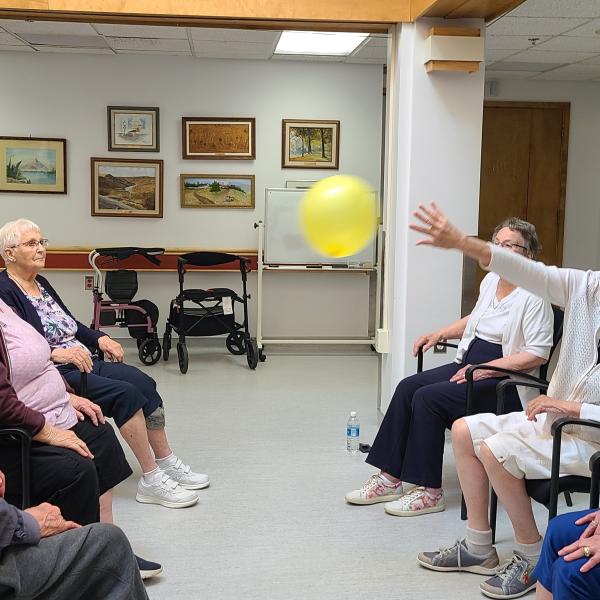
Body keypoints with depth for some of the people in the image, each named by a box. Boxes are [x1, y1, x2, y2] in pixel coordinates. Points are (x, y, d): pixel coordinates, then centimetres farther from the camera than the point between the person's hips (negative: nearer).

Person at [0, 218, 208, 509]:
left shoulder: (41, 283, 18)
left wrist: (100, 338, 6)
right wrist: (56, 353, -29)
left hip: (82, 362, 8)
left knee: (143, 382, -11)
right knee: (126, 392, -24)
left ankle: (167, 463, -4)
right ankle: (151, 480, -17)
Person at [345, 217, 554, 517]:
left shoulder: (533, 297, -14)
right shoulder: (490, 280, 11)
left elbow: (537, 355, -19)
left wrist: (486, 369, -22)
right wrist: (440, 333, 14)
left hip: (505, 381, -8)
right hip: (468, 364, 8)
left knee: (428, 398, -24)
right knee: (407, 387, -10)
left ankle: (430, 492, -14)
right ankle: (391, 478, -6)